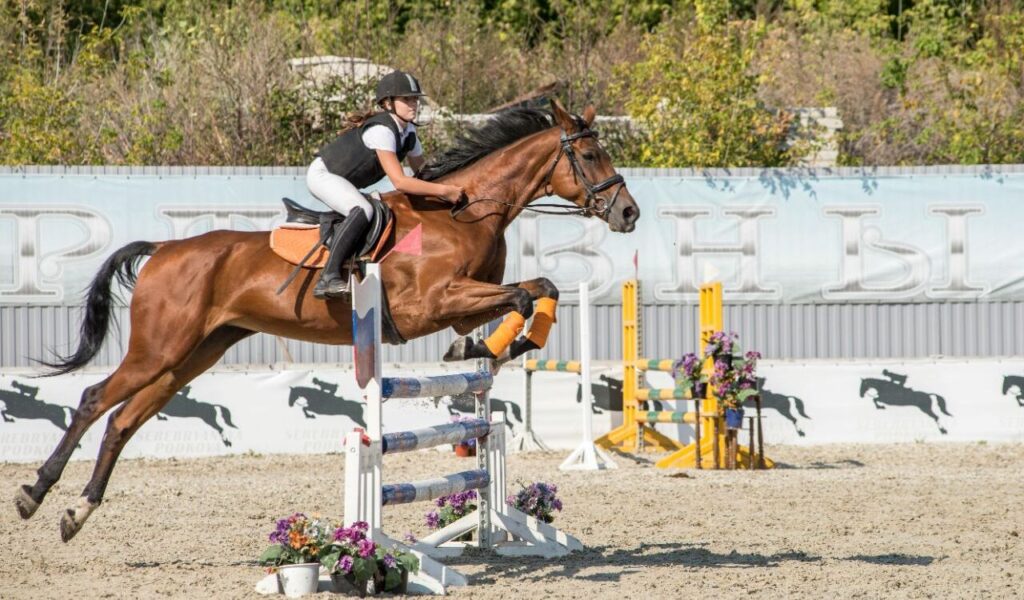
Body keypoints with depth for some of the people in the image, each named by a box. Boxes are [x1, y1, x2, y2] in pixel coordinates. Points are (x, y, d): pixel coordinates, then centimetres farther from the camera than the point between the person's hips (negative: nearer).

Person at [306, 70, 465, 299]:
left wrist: (452, 190, -3)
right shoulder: (382, 130, -28)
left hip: (345, 184, 10)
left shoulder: (408, 132, 1)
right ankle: (328, 278, -38)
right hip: (322, 175, -10)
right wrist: (443, 191, -32)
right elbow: (399, 182, -34)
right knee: (363, 210, -33)